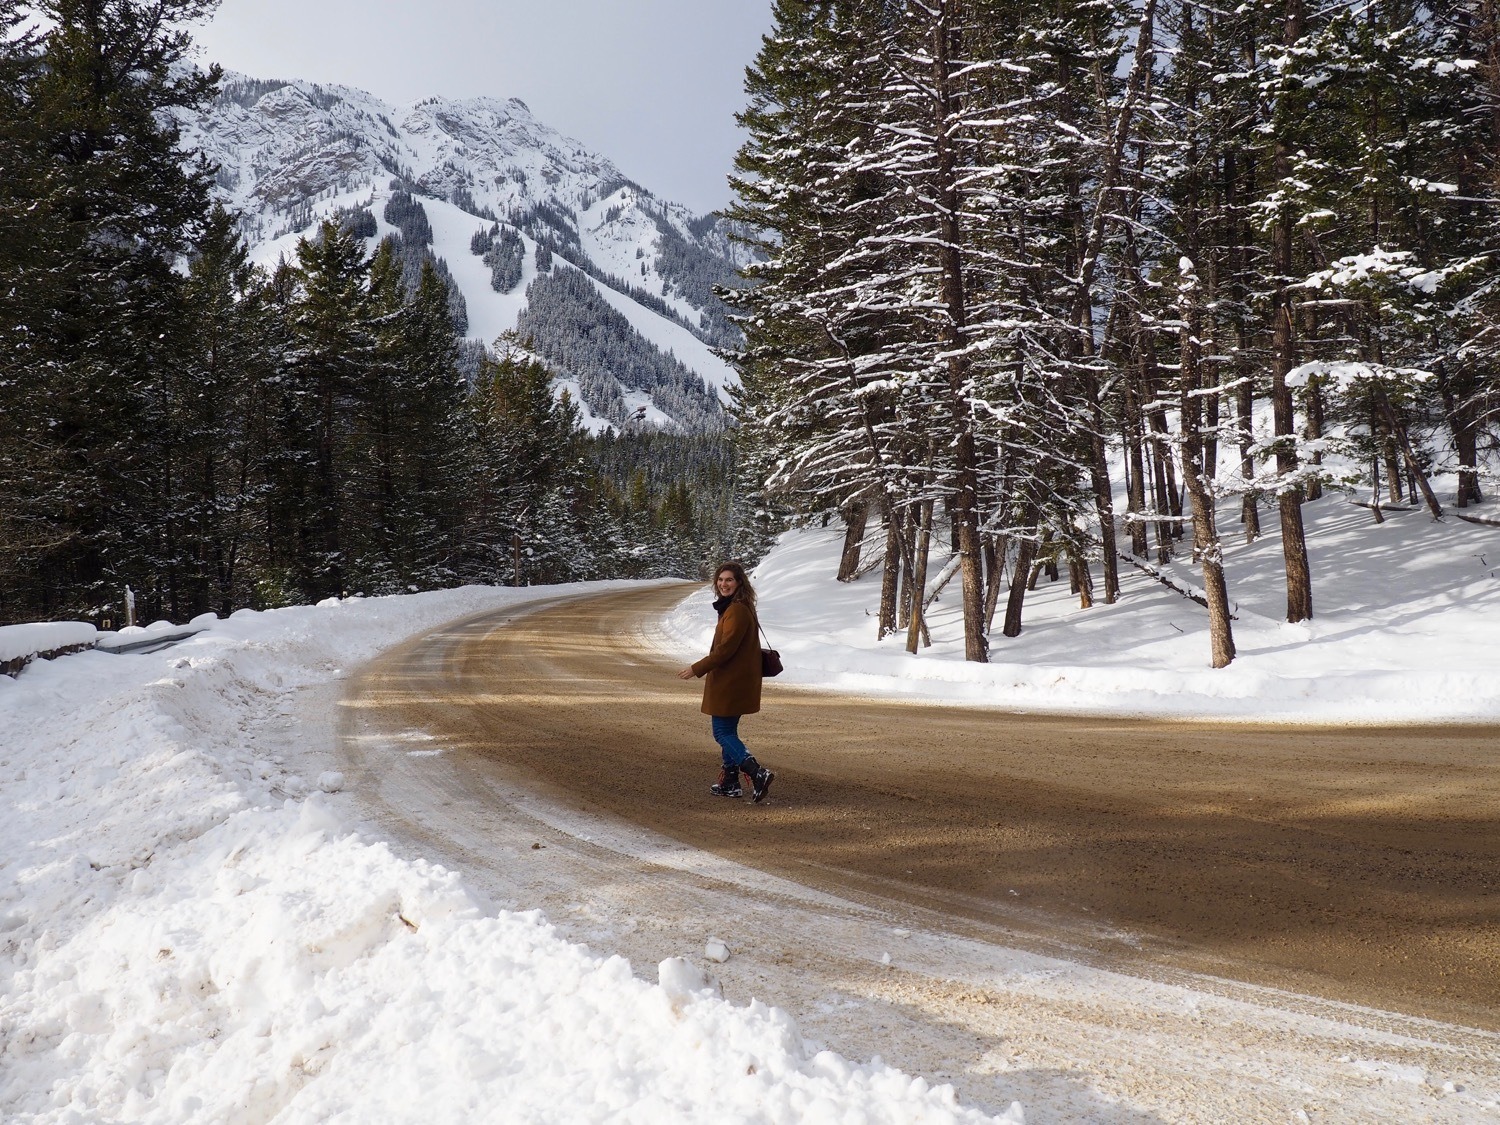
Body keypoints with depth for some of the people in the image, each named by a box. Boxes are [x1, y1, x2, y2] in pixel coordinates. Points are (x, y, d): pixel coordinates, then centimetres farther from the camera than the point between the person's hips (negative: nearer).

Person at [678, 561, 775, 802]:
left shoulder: (737, 610, -19)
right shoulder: (733, 607, 14)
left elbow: (725, 649, -22)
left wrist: (697, 669, -18)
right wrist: (706, 671, 23)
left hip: (731, 683, -10)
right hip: (731, 680, 10)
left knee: (722, 732, -6)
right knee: (728, 731, 16)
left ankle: (758, 773, -14)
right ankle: (730, 783, 23)